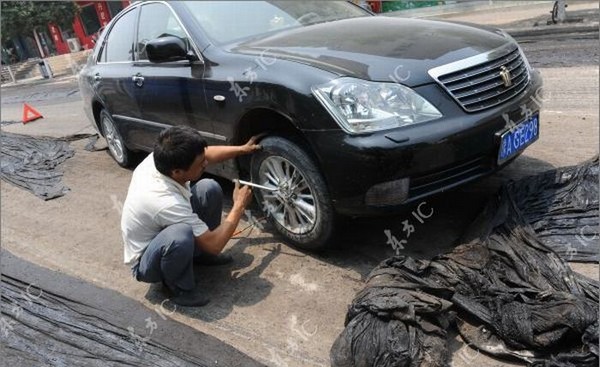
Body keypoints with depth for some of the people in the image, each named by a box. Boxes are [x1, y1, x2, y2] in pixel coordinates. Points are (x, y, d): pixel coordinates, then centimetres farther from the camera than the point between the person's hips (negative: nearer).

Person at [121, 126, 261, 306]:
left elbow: (206, 154, 4)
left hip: (159, 232, 8)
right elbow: (214, 244, -28)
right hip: (145, 264, -8)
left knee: (209, 188, -7)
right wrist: (239, 206, -18)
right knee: (181, 235, -42)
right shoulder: (166, 202, -40)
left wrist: (242, 149, 0)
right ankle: (177, 287, -9)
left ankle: (200, 253, 11)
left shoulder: (161, 159, -20)